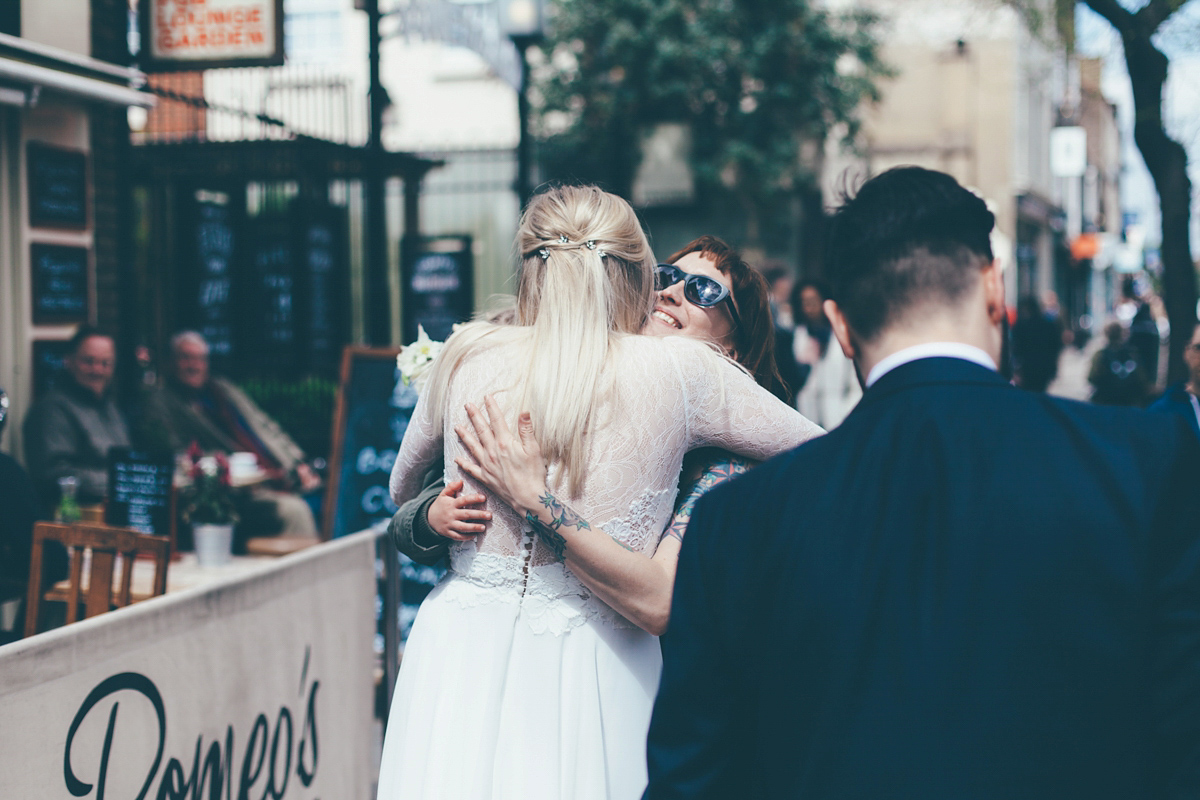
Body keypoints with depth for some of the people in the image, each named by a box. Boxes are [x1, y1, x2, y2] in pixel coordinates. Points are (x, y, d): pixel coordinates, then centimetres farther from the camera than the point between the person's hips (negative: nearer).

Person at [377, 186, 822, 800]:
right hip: (593, 675, -2)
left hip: (461, 655, 2)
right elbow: (821, 451, 5)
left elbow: (404, 487, 18)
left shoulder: (468, 353, 0)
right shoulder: (677, 369, -7)